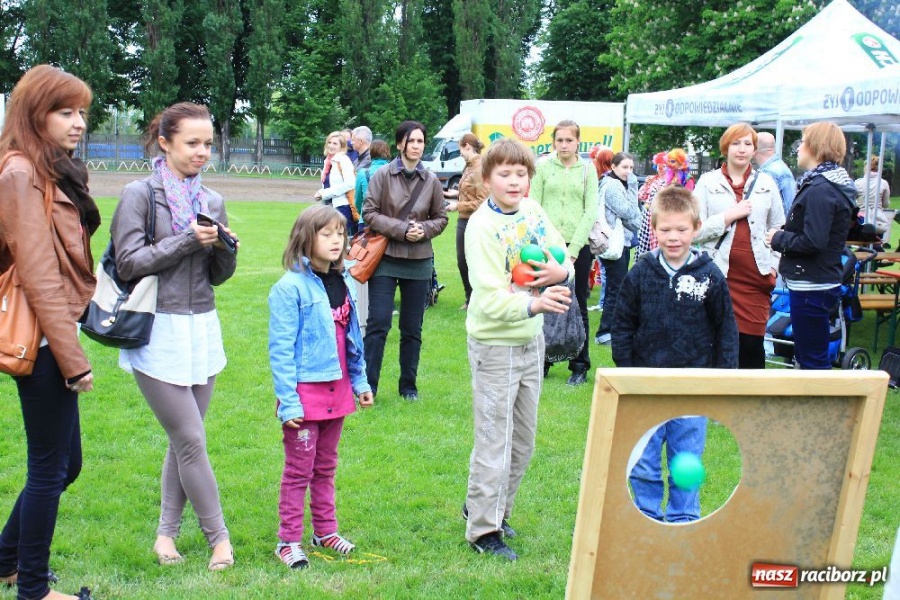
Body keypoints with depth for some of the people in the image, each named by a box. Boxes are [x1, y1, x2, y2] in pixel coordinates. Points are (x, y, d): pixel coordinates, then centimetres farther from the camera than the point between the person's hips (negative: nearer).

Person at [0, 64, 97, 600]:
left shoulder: (54, 172, 14)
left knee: (64, 464, 18)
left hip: (55, 338, 9)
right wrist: (73, 360, -18)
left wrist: (72, 344, 14)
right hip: (43, 343, -9)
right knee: (51, 469, 3)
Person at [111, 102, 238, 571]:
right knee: (191, 440, -3)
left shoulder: (212, 201, 10)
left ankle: (167, 532, 23)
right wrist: (188, 240, -17)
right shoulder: (139, 195, -6)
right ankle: (219, 537, 10)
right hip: (158, 332, -5)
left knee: (183, 439, 10)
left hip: (203, 329, 5)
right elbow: (128, 263, -13)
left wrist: (224, 248, -8)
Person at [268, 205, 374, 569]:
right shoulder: (291, 287, -15)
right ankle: (288, 542, 13)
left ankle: (325, 531, 31)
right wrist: (288, 401, -19)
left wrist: (360, 381, 13)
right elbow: (280, 349, -16)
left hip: (337, 390, 7)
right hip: (306, 391, -7)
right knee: (299, 470, 3)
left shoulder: (342, 283, 7)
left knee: (325, 467, 19)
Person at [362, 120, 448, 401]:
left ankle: (408, 385, 22)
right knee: (378, 323, -5)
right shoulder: (383, 175, -5)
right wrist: (401, 229, -16)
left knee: (412, 328, 10)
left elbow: (440, 218, 11)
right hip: (385, 259, -2)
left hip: (419, 262, 2)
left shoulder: (432, 181, 2)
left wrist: (425, 229, -10)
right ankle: (368, 384, 4)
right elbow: (369, 213, -6)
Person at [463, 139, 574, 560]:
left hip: (531, 339, 7)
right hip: (496, 343, -7)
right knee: (495, 443, -1)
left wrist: (562, 272, -15)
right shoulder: (481, 226, -19)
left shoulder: (532, 211, 1)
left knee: (523, 441, 17)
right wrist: (533, 304, -43)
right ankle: (483, 529, 14)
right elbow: (491, 299, -26)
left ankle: (484, 506, 35)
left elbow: (564, 256, 9)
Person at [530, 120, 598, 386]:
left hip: (578, 246, 0)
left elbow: (591, 212, 1)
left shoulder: (588, 169, 5)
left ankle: (579, 366, 13)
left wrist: (573, 249, -8)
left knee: (578, 307, 5)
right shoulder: (543, 166, 4)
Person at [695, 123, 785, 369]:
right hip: (719, 275, -2)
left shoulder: (766, 183, 12)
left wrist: (774, 266, 6)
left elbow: (778, 229, 15)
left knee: (752, 342, 0)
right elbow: (696, 230, -4)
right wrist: (730, 216, -11)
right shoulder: (708, 182, 4)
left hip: (756, 277, 2)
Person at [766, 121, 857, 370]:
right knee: (806, 356, 20)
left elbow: (812, 242, -25)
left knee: (813, 362, -3)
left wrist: (778, 238, -10)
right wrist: (785, 234, 3)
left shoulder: (820, 190, -19)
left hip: (811, 287, -11)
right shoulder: (833, 185, 13)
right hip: (822, 282, 11)